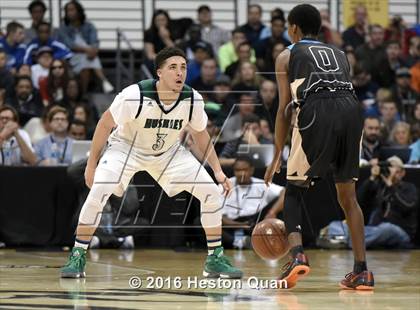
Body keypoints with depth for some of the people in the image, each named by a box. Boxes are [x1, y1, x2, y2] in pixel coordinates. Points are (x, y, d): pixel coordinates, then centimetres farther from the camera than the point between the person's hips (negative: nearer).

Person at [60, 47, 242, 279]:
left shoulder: (193, 100, -20)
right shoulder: (135, 95, -32)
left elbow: (200, 134, 1)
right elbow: (106, 123, -16)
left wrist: (218, 171, -3)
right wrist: (91, 164, -13)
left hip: (169, 152, 3)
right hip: (126, 147, -3)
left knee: (211, 193, -10)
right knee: (98, 192, -27)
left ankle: (215, 259, 5)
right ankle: (77, 257, -11)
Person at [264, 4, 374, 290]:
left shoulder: (288, 56, 21)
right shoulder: (339, 54, 33)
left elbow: (285, 108, 14)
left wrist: (278, 156, 18)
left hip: (316, 111, -4)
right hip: (352, 109, 4)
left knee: (294, 191, 10)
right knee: (347, 194, 16)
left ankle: (297, 255, -13)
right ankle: (362, 271, 10)